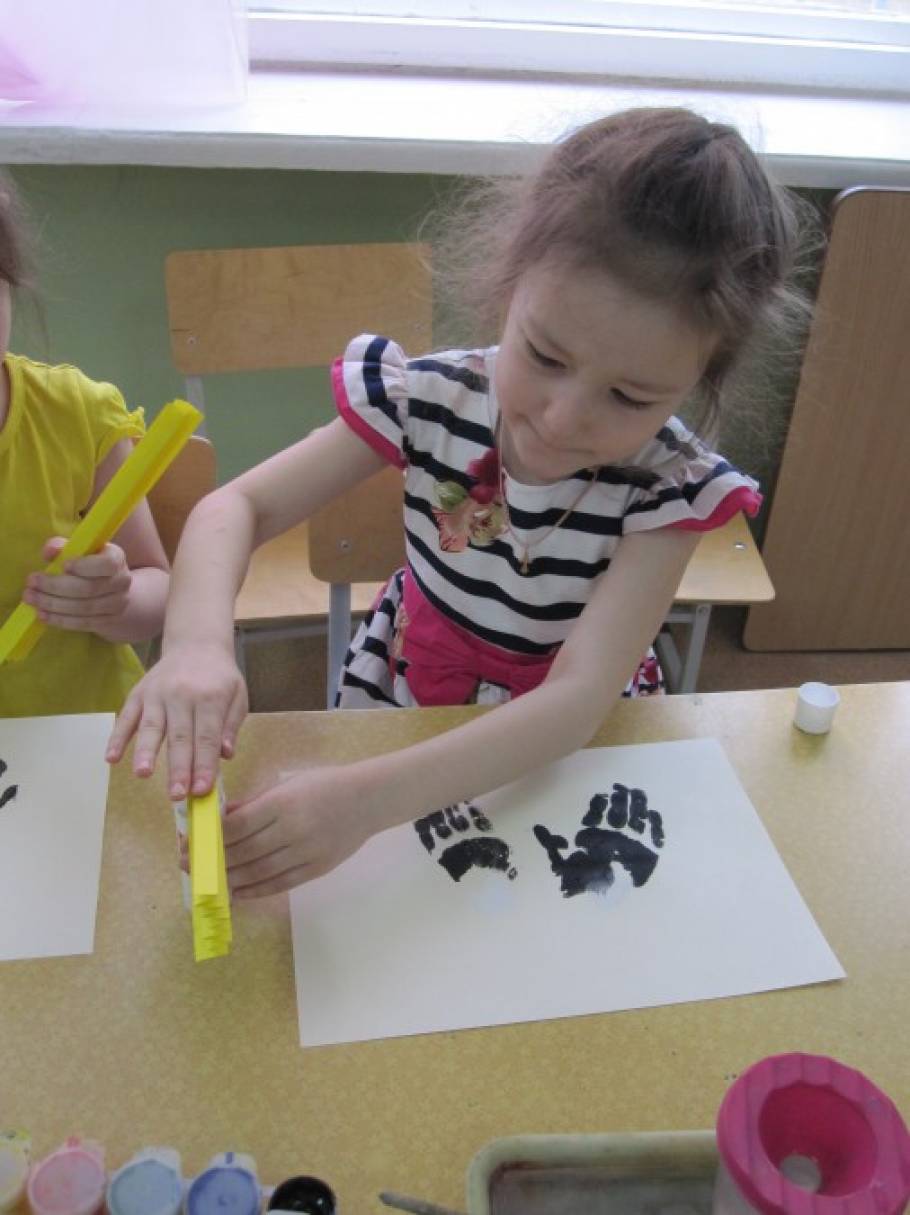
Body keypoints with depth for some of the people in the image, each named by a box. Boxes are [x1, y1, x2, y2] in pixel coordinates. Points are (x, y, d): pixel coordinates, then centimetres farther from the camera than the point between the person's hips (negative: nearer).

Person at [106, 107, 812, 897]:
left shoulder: (670, 491, -23)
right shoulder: (428, 399, -18)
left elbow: (579, 699, -31)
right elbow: (236, 507, -16)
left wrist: (371, 797, -45)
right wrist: (198, 642, -38)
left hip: (569, 749, 0)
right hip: (401, 699, 1)